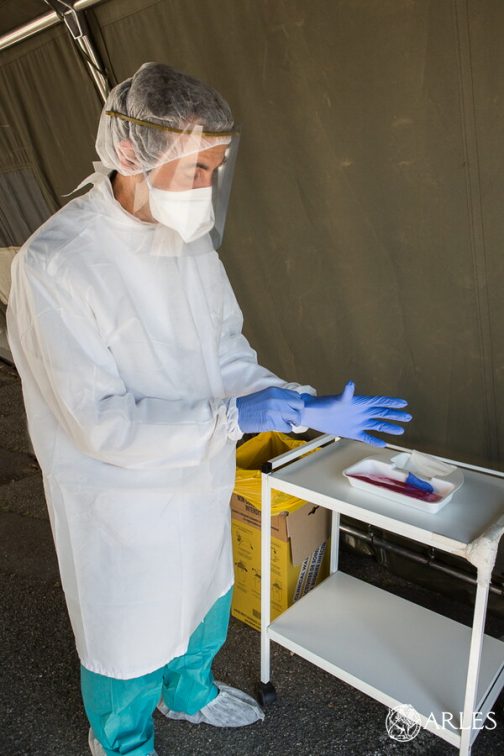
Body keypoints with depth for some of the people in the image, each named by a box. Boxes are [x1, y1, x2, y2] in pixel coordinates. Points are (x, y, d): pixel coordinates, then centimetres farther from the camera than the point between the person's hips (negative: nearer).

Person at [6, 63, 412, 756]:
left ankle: (190, 691, 61)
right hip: (122, 502, -6)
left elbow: (228, 353, 1)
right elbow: (102, 422, -27)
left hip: (200, 481, 7)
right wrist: (234, 418, -28)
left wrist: (308, 407, -13)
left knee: (205, 604, 28)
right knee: (130, 640, 18)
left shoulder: (191, 242, -4)